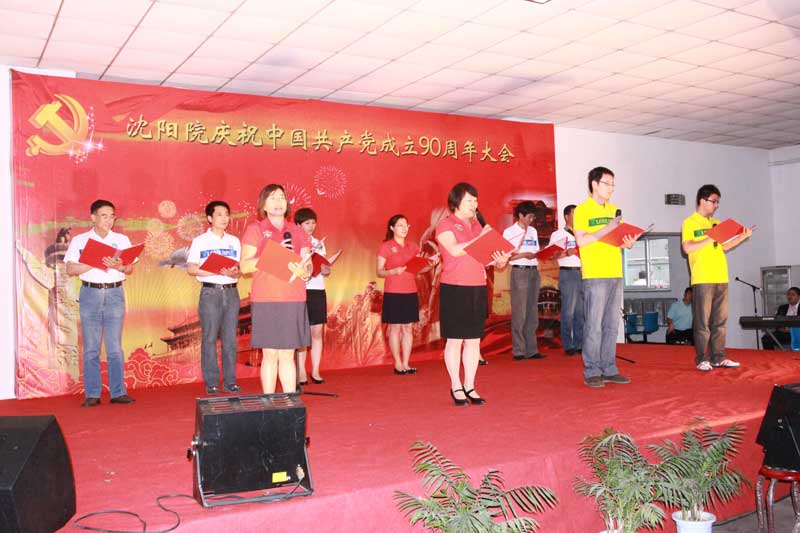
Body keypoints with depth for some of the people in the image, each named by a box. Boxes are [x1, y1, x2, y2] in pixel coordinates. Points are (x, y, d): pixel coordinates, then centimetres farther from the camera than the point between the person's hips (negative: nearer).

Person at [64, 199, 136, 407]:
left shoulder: (122, 240, 9)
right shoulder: (79, 240, 6)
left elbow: (130, 269, 6)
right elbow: (71, 269, -1)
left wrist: (119, 266, -16)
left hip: (114, 293, 1)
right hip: (90, 293, -1)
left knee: (115, 347, 1)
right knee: (91, 347, 1)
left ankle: (118, 392, 4)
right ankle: (92, 394, 6)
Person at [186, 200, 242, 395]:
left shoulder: (234, 241, 14)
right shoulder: (200, 241, 3)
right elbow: (191, 268, -3)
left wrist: (235, 273, -11)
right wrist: (216, 272, -16)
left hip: (231, 291, 4)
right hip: (210, 292, -3)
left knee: (230, 338, 4)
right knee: (210, 338, -3)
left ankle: (230, 381, 10)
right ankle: (211, 383, 3)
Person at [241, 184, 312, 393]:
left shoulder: (298, 231, 15)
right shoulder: (255, 229, 4)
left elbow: (308, 264, 10)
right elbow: (244, 266, -4)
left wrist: (304, 271, -14)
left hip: (294, 301, 3)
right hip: (265, 301, -3)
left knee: (287, 355, 5)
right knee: (270, 355, -1)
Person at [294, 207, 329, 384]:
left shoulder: (319, 243, 15)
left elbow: (327, 271, 15)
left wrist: (322, 266, -6)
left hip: (318, 290, 4)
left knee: (318, 332, 3)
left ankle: (315, 371, 9)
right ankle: (301, 372, 2)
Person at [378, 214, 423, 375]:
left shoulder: (413, 246, 12)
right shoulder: (386, 247, -2)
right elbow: (379, 272, -5)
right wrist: (394, 271, -21)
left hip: (411, 292, 5)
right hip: (393, 293, -5)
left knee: (408, 328, 5)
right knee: (395, 328, -1)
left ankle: (406, 364, 11)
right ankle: (397, 364, 8)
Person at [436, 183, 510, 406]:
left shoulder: (477, 225, 16)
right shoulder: (445, 225, -3)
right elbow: (455, 250, -18)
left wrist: (499, 261, -7)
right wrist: (480, 238, -13)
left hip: (478, 288, 6)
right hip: (454, 289, -6)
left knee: (474, 340, 7)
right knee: (455, 340, 1)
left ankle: (470, 386, 15)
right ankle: (456, 386, 12)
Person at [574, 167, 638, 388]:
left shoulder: (614, 210, 18)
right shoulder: (582, 210, -3)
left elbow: (618, 238, 20)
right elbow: (581, 240, -12)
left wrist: (628, 243, -1)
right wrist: (606, 229, -19)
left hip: (615, 275, 7)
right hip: (595, 276, -7)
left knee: (611, 326, 9)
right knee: (594, 326, -5)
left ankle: (608, 369, 16)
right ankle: (592, 372, 1)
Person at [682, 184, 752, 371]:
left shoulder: (716, 223, 18)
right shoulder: (690, 223, -2)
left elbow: (722, 247, 22)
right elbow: (687, 248, -13)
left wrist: (742, 237, 11)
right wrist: (710, 239, -17)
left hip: (721, 278, 7)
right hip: (702, 280, -7)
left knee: (720, 320, 7)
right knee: (703, 321, -4)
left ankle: (718, 357, 12)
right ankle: (702, 359, 0)